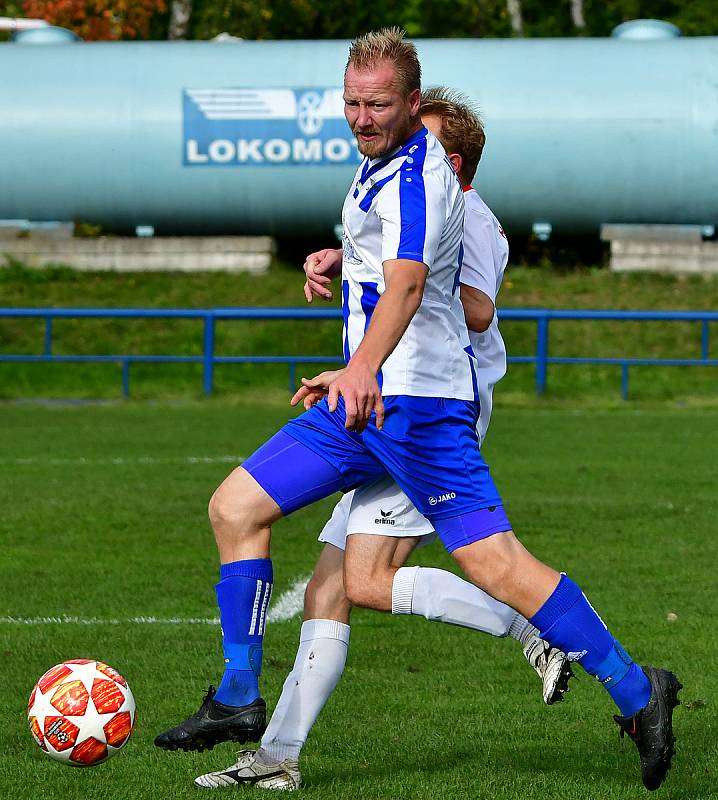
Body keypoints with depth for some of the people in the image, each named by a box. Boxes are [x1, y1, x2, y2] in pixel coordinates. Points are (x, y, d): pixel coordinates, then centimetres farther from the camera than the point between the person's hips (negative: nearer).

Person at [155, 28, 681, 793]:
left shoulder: (414, 177, -17)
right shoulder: (382, 161, 14)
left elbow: (406, 282, -37)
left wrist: (363, 369, -51)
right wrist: (342, 256, 26)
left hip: (415, 395, -10)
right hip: (367, 396, 10)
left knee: (495, 566, -14)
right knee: (235, 508, 7)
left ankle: (635, 692, -5)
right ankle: (237, 702, 11)